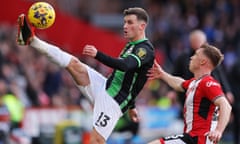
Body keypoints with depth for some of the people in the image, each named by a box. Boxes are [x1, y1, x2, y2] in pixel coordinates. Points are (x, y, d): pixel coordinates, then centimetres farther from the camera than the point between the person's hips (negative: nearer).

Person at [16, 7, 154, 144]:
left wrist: (97, 54, -46)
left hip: (114, 101, -8)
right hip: (105, 87, 8)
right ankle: (31, 40, -16)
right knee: (75, 64, -9)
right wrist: (131, 106, 40)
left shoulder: (146, 49, -14)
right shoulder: (131, 46, 18)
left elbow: (125, 65, -34)